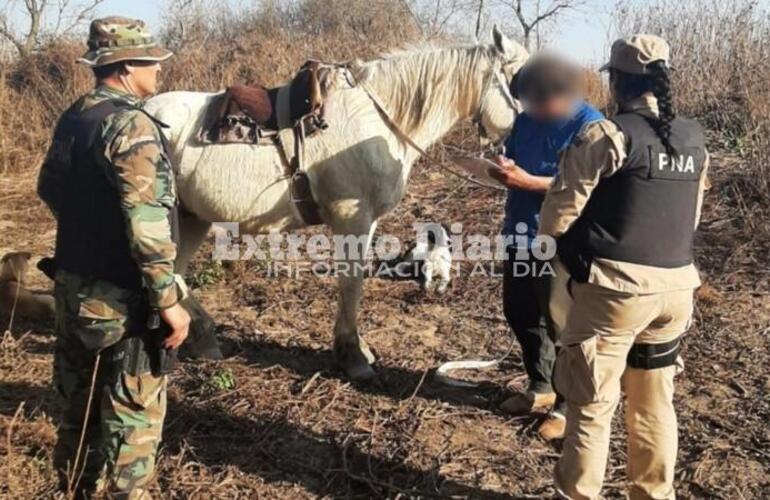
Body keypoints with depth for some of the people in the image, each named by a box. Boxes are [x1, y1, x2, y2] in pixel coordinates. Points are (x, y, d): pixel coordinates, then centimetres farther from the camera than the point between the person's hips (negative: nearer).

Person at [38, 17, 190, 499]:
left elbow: (50, 187, 22)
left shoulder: (73, 117, 7)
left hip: (73, 283, 9)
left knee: (80, 397, 21)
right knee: (133, 409, 5)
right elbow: (147, 225, -26)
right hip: (121, 296, -9)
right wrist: (169, 302, -21)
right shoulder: (131, 125, -20)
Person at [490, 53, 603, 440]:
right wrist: (503, 169, -10)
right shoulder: (527, 118, 7)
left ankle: (568, 405, 18)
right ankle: (540, 386, 37)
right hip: (522, 235, 8)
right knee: (519, 314, 18)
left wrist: (528, 181, -28)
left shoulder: (589, 126, -14)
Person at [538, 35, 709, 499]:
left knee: (592, 404, 6)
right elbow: (692, 217, 17)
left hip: (615, 286, -6)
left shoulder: (608, 136, -14)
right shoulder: (695, 140, 8)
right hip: (676, 285, 7)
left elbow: (559, 212, -11)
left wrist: (549, 237, 10)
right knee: (656, 403, 19)